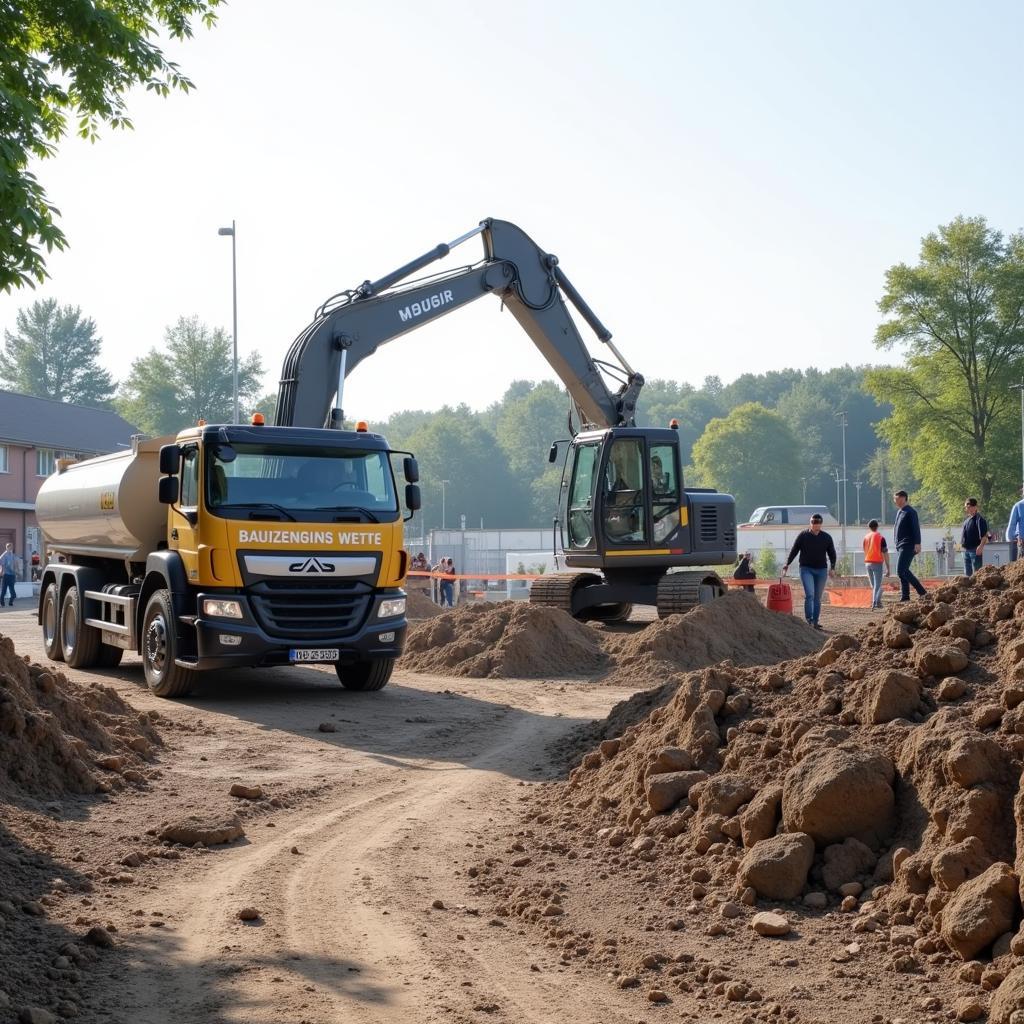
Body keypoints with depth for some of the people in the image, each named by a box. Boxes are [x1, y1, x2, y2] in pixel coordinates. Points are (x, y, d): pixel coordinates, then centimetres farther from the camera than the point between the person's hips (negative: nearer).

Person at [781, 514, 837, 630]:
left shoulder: (826, 537, 5)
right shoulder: (803, 535, 0)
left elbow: (832, 553, 11)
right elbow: (794, 550, 3)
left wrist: (832, 567, -2)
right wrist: (787, 564, -5)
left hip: (821, 570, 3)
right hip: (806, 569, -3)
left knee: (817, 597, 6)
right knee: (809, 594, -16)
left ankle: (815, 621, 12)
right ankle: (808, 620, -15)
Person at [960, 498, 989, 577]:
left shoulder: (979, 519, -12)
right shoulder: (967, 519, 16)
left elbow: (984, 535, -20)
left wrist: (981, 546, -29)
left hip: (975, 550, -9)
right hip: (966, 549, 9)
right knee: (967, 573, 14)